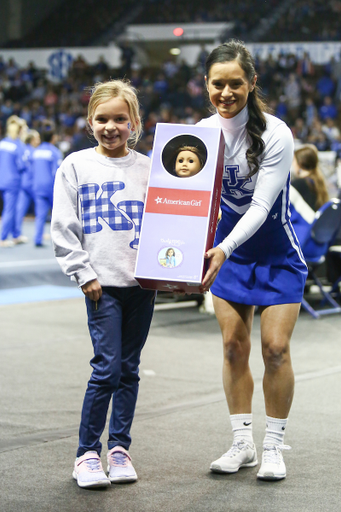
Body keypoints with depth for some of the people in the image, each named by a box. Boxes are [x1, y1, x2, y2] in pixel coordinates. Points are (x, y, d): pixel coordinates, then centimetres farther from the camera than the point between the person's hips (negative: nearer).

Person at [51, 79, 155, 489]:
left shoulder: (147, 168, 9)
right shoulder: (76, 166, 3)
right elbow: (63, 227, 1)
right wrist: (83, 273, -5)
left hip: (143, 282, 3)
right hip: (102, 283, -3)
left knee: (129, 368, 8)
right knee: (107, 368, -8)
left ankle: (119, 448, 18)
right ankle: (87, 453, 3)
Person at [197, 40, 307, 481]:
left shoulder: (275, 133, -21)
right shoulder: (202, 132, -7)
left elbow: (261, 205, -25)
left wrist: (224, 249, -38)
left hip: (277, 254, -4)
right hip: (228, 252, 4)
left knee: (275, 349, -6)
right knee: (233, 346, 4)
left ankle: (273, 446, 8)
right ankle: (242, 443, 15)